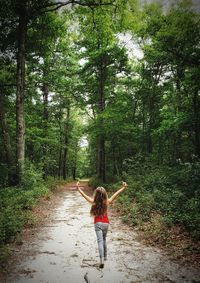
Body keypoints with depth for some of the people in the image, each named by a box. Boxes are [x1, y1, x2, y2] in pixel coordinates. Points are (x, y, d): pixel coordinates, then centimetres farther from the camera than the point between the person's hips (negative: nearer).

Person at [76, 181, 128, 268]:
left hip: (98, 224, -3)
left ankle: (102, 260, -18)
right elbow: (115, 194, -3)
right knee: (104, 240, 23)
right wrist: (124, 187, 4)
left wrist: (78, 188, 2)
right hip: (106, 223, 3)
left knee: (100, 241, -6)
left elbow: (84, 195, -6)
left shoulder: (93, 202, -13)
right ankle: (105, 256, 35)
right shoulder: (107, 202, -9)